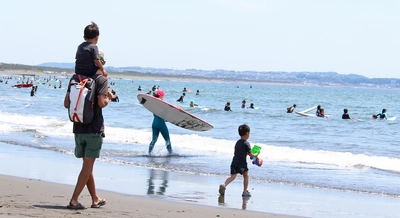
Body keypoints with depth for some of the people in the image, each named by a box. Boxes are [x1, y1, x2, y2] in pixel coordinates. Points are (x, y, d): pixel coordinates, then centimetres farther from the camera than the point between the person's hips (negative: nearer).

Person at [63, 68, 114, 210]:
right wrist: (109, 98, 1)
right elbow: (102, 103, -19)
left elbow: (66, 104, 6)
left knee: (88, 165, 15)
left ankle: (95, 199, 24)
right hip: (94, 129, -6)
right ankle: (74, 200, -5)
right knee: (88, 166, 1)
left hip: (78, 129, 6)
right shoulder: (101, 79, -9)